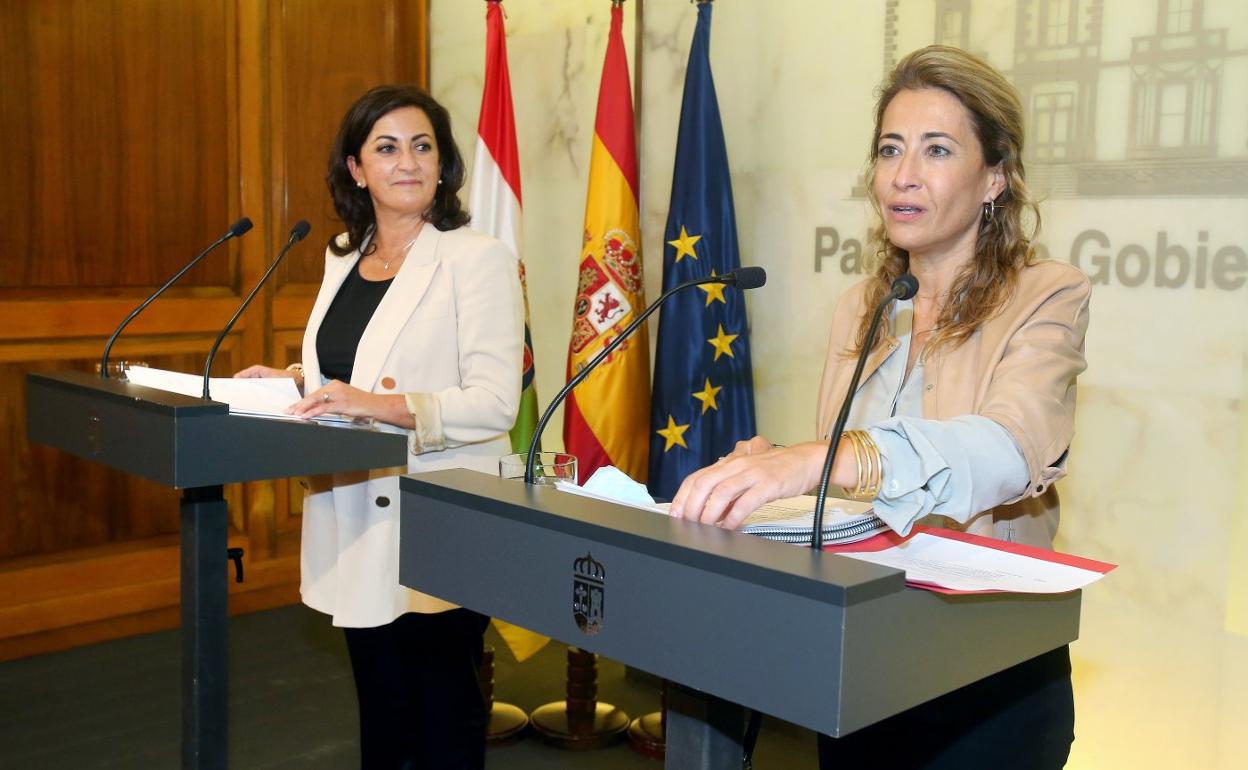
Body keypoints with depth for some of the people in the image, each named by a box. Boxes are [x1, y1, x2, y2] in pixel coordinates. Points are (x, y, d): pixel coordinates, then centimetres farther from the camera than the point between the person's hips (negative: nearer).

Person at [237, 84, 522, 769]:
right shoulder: (344, 257, 11)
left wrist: (382, 405, -28)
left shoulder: (477, 258, -10)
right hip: (358, 525, 6)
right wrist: (290, 382, 3)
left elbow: (494, 402, -18)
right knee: (381, 712, 19)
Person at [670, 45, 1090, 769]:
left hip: (987, 675, -4)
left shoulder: (1046, 298, -8)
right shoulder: (859, 308, 8)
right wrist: (772, 467, -11)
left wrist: (820, 459, -45)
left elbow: (1010, 447, -29)